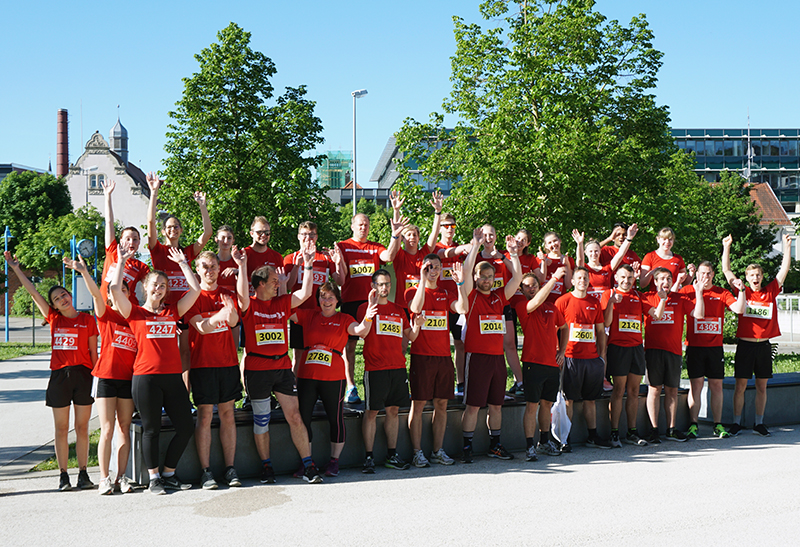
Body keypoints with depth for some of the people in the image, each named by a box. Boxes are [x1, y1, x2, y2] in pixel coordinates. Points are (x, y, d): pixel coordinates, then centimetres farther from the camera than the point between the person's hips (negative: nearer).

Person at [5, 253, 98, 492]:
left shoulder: (87, 320, 3)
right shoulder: (53, 318, 7)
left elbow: (93, 352, 4)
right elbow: (33, 293, 4)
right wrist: (16, 269, 1)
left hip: (83, 375, -2)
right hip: (59, 375, 2)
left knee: (81, 427, 4)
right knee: (61, 429, 5)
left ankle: (83, 473, 12)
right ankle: (63, 475, 13)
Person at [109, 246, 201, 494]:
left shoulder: (173, 311, 12)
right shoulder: (135, 313, 3)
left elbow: (195, 290, 8)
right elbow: (114, 289, -9)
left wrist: (182, 263, 13)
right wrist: (121, 262, 1)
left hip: (173, 377, 4)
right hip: (145, 378, -4)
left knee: (186, 426, 4)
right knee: (151, 429, 4)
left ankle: (169, 474, 19)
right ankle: (154, 478, 16)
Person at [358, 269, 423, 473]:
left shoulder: (399, 310, 17)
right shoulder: (365, 307, 1)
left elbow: (409, 337, 16)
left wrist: (416, 326, -5)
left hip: (398, 366, 5)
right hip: (375, 367, -5)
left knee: (393, 410, 9)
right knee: (372, 411, -2)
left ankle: (392, 456, 16)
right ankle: (368, 457, 5)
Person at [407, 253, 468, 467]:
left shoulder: (446, 294, 13)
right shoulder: (413, 292, 3)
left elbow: (462, 309, -5)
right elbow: (416, 307, -20)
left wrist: (460, 283, -12)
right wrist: (423, 280, -21)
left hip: (444, 356, 4)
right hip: (421, 356, -4)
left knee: (441, 404, 7)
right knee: (418, 404, -1)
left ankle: (438, 451, 16)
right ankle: (417, 452, 6)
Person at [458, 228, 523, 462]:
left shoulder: (499, 296, 12)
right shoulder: (471, 296, -2)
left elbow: (517, 277, 9)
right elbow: (466, 271, -16)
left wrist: (513, 253, -1)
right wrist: (476, 245, -18)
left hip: (497, 357, 5)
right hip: (477, 356, -5)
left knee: (496, 404, 12)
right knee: (473, 405, -2)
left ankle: (495, 445, 23)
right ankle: (467, 447, 7)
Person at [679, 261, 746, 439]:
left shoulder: (721, 293, 8)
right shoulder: (688, 290, 3)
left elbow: (739, 309, -2)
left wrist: (741, 290, -15)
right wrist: (698, 291, -19)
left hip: (715, 346, 2)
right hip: (694, 346, -2)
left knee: (717, 385, 4)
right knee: (696, 384, -3)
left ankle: (718, 425, 11)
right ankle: (693, 424, 3)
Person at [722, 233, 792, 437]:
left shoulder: (770, 292, 7)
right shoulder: (743, 292, 1)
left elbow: (785, 268, 7)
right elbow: (726, 270, -1)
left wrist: (787, 246, 3)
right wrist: (727, 247, -4)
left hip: (764, 345, 2)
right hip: (745, 344, -2)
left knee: (762, 385, 8)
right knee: (741, 385, 0)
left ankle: (759, 423, 16)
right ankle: (737, 422, 8)